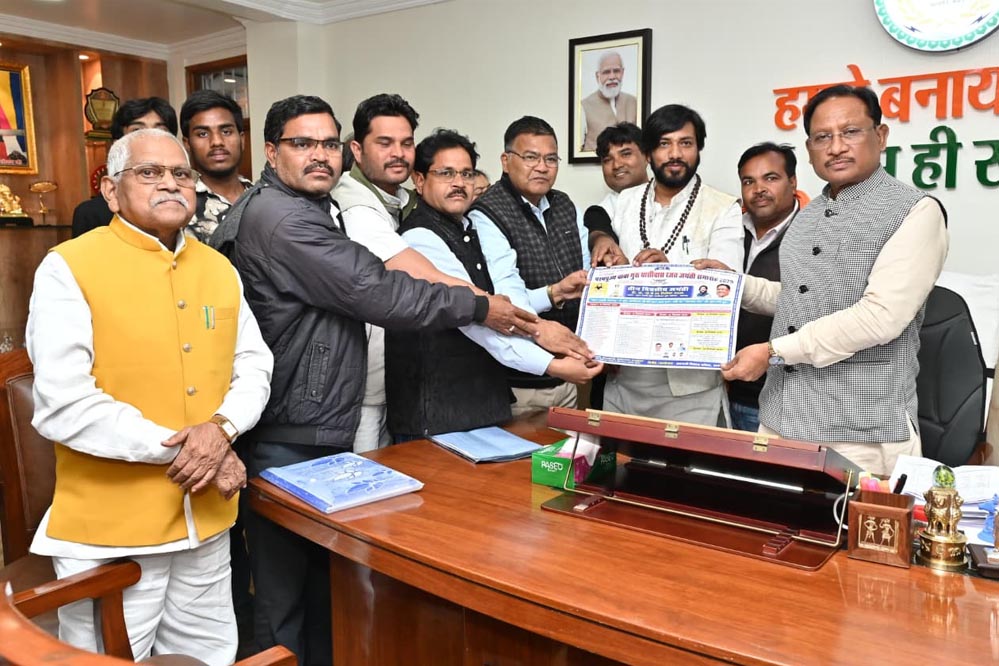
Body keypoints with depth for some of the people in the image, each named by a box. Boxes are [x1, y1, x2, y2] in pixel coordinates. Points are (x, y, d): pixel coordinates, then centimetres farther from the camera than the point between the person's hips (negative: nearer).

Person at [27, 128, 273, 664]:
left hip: (207, 518, 5)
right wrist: (179, 448, -17)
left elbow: (254, 365, 8)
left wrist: (223, 428, -12)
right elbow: (63, 407, -17)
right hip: (109, 527, -5)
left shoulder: (219, 269, 8)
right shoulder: (69, 267, -10)